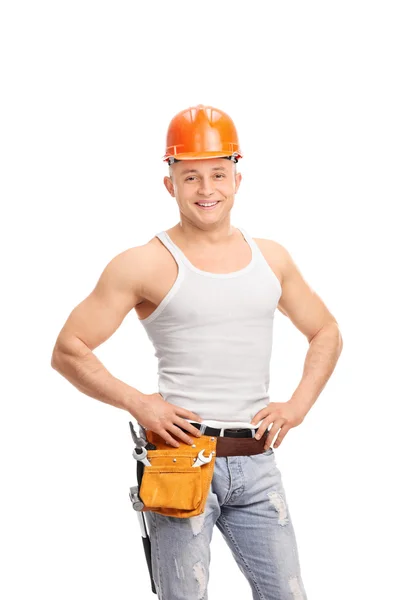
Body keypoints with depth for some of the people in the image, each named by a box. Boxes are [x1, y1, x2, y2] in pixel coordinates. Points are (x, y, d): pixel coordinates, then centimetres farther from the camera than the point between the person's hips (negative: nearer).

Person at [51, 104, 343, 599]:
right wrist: (136, 403, -12)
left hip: (256, 461, 4)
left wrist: (298, 405, 8)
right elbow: (68, 352, -2)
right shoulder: (144, 265, -4)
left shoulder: (270, 258, 10)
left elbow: (325, 333, 23)